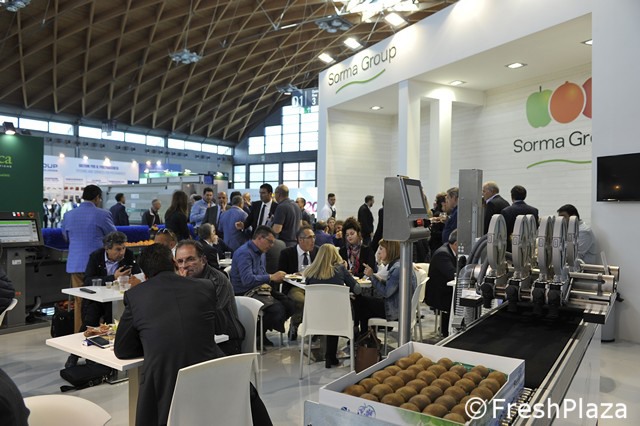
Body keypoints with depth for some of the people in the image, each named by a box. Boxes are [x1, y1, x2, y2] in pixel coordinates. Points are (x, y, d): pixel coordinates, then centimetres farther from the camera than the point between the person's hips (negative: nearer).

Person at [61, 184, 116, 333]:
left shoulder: (69, 215, 5)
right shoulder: (102, 214, -10)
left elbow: (66, 236, 21)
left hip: (75, 263, 4)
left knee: (79, 302, 11)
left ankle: (78, 334, 16)